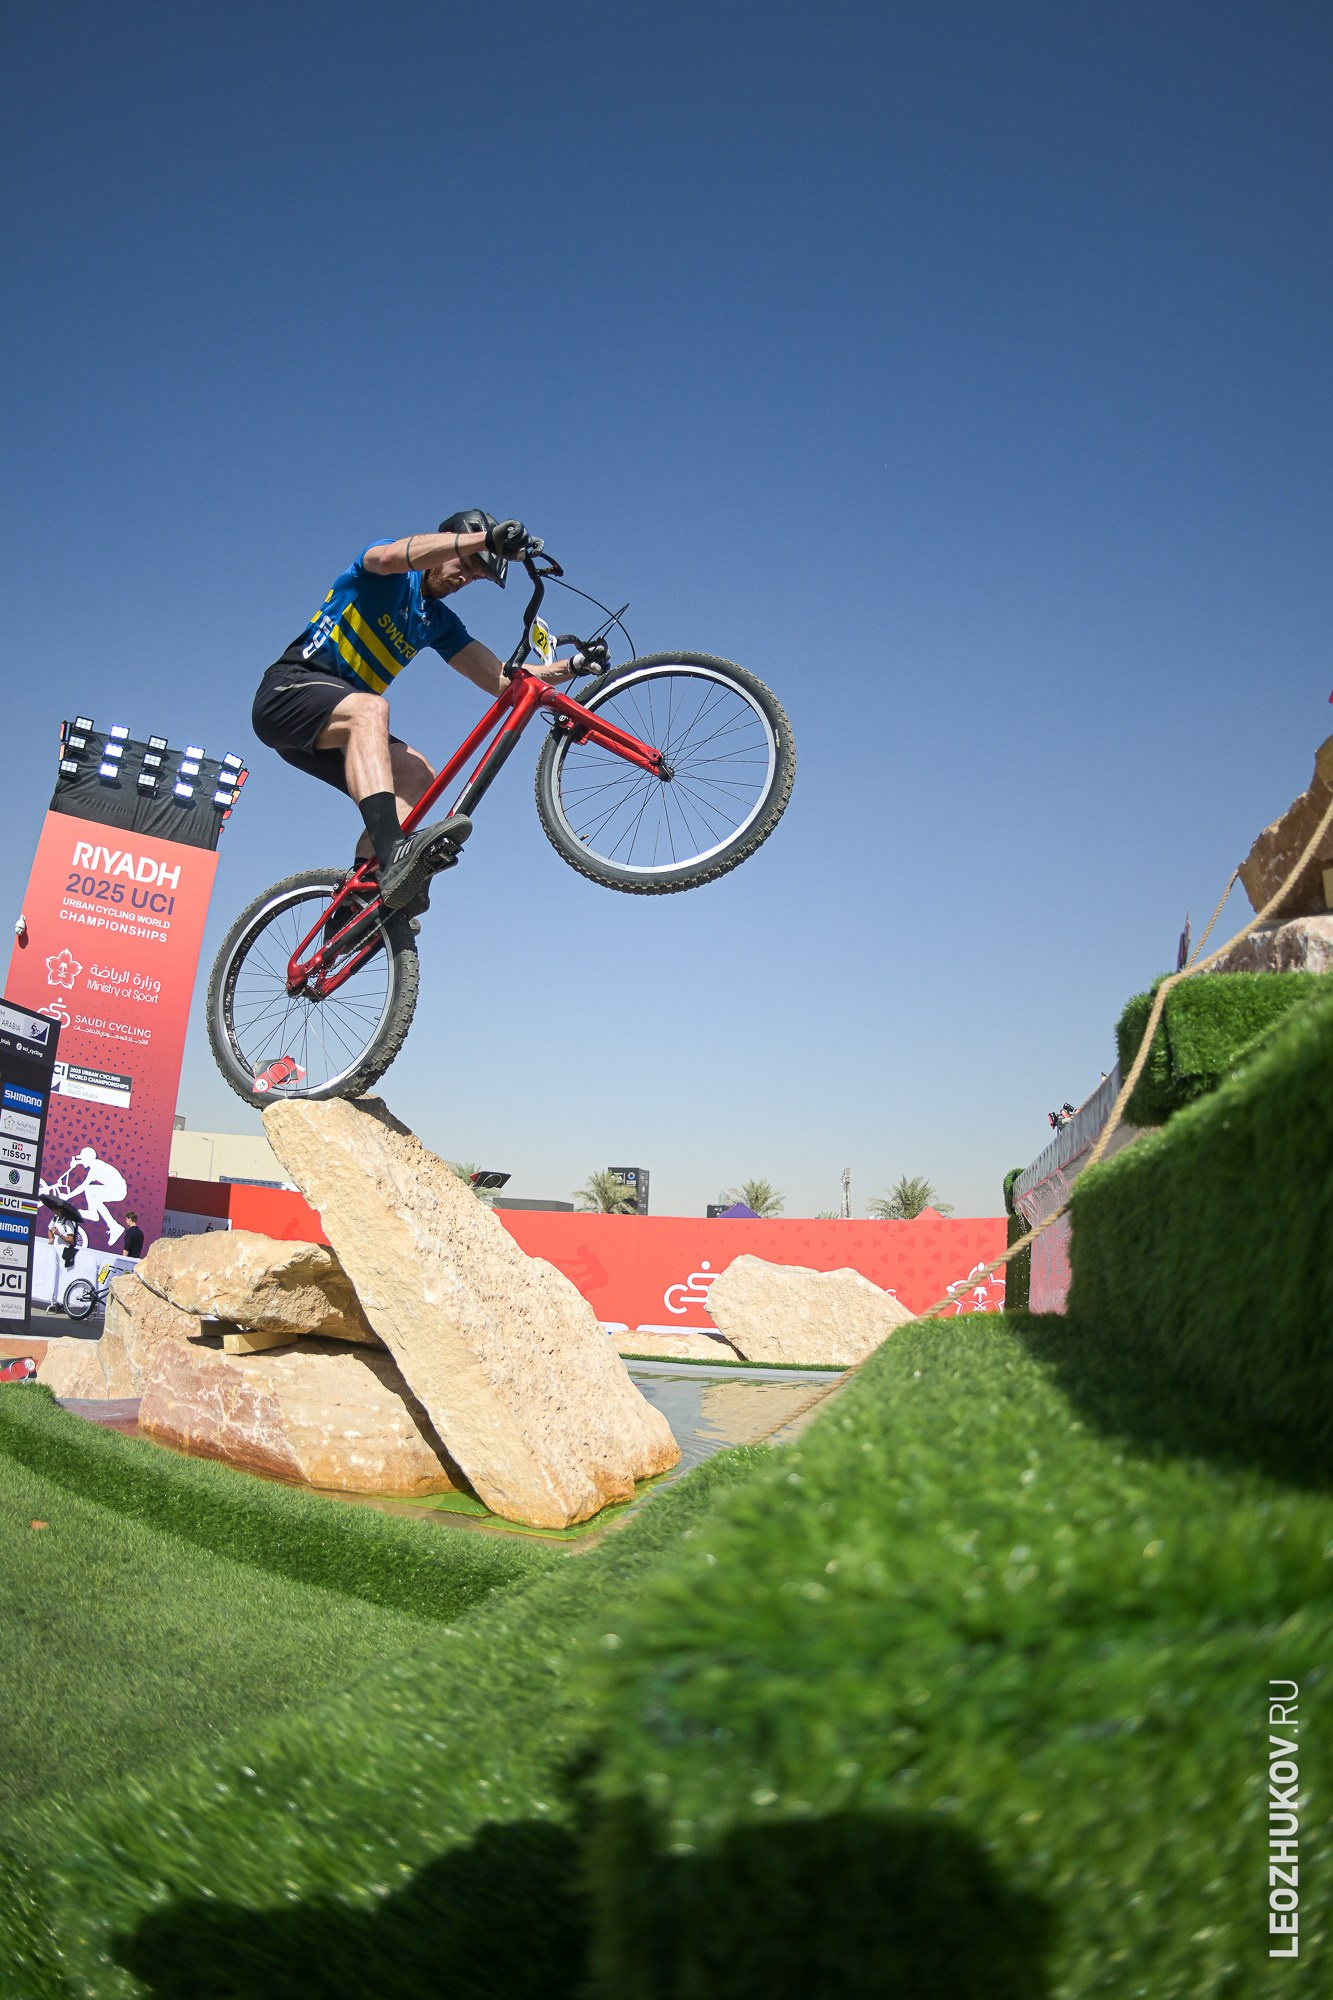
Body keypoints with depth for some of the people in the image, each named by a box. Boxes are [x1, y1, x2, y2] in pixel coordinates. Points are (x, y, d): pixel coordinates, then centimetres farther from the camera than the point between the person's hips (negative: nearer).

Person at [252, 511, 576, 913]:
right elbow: (393, 555, -29)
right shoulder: (393, 576, -2)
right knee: (370, 708, -37)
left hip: (335, 728, 8)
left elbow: (500, 679, 6)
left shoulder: (440, 623, 16)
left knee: (417, 777, -13)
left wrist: (569, 667, -9)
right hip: (288, 693, -8)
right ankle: (394, 851, -58)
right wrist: (486, 538, -41)